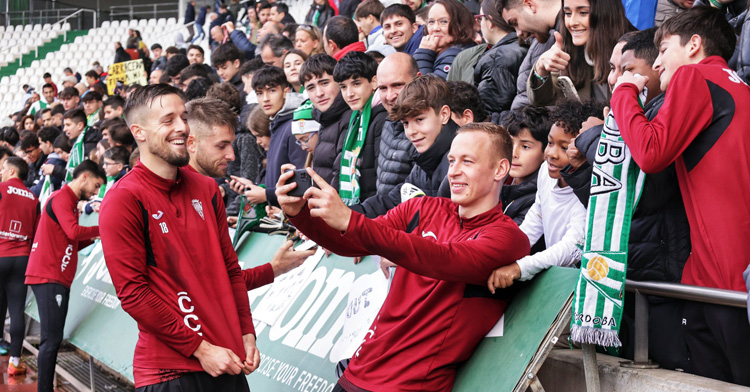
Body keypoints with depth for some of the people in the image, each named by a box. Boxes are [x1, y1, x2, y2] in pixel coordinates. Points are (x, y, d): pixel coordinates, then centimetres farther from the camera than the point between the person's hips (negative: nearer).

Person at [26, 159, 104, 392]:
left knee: (52, 339, 8)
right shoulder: (62, 198, -8)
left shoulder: (68, 200, 23)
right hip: (49, 277, -10)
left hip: (58, 279, 10)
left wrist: (94, 237, 8)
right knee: (52, 339, -11)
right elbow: (73, 232, -22)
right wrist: (101, 229, -8)